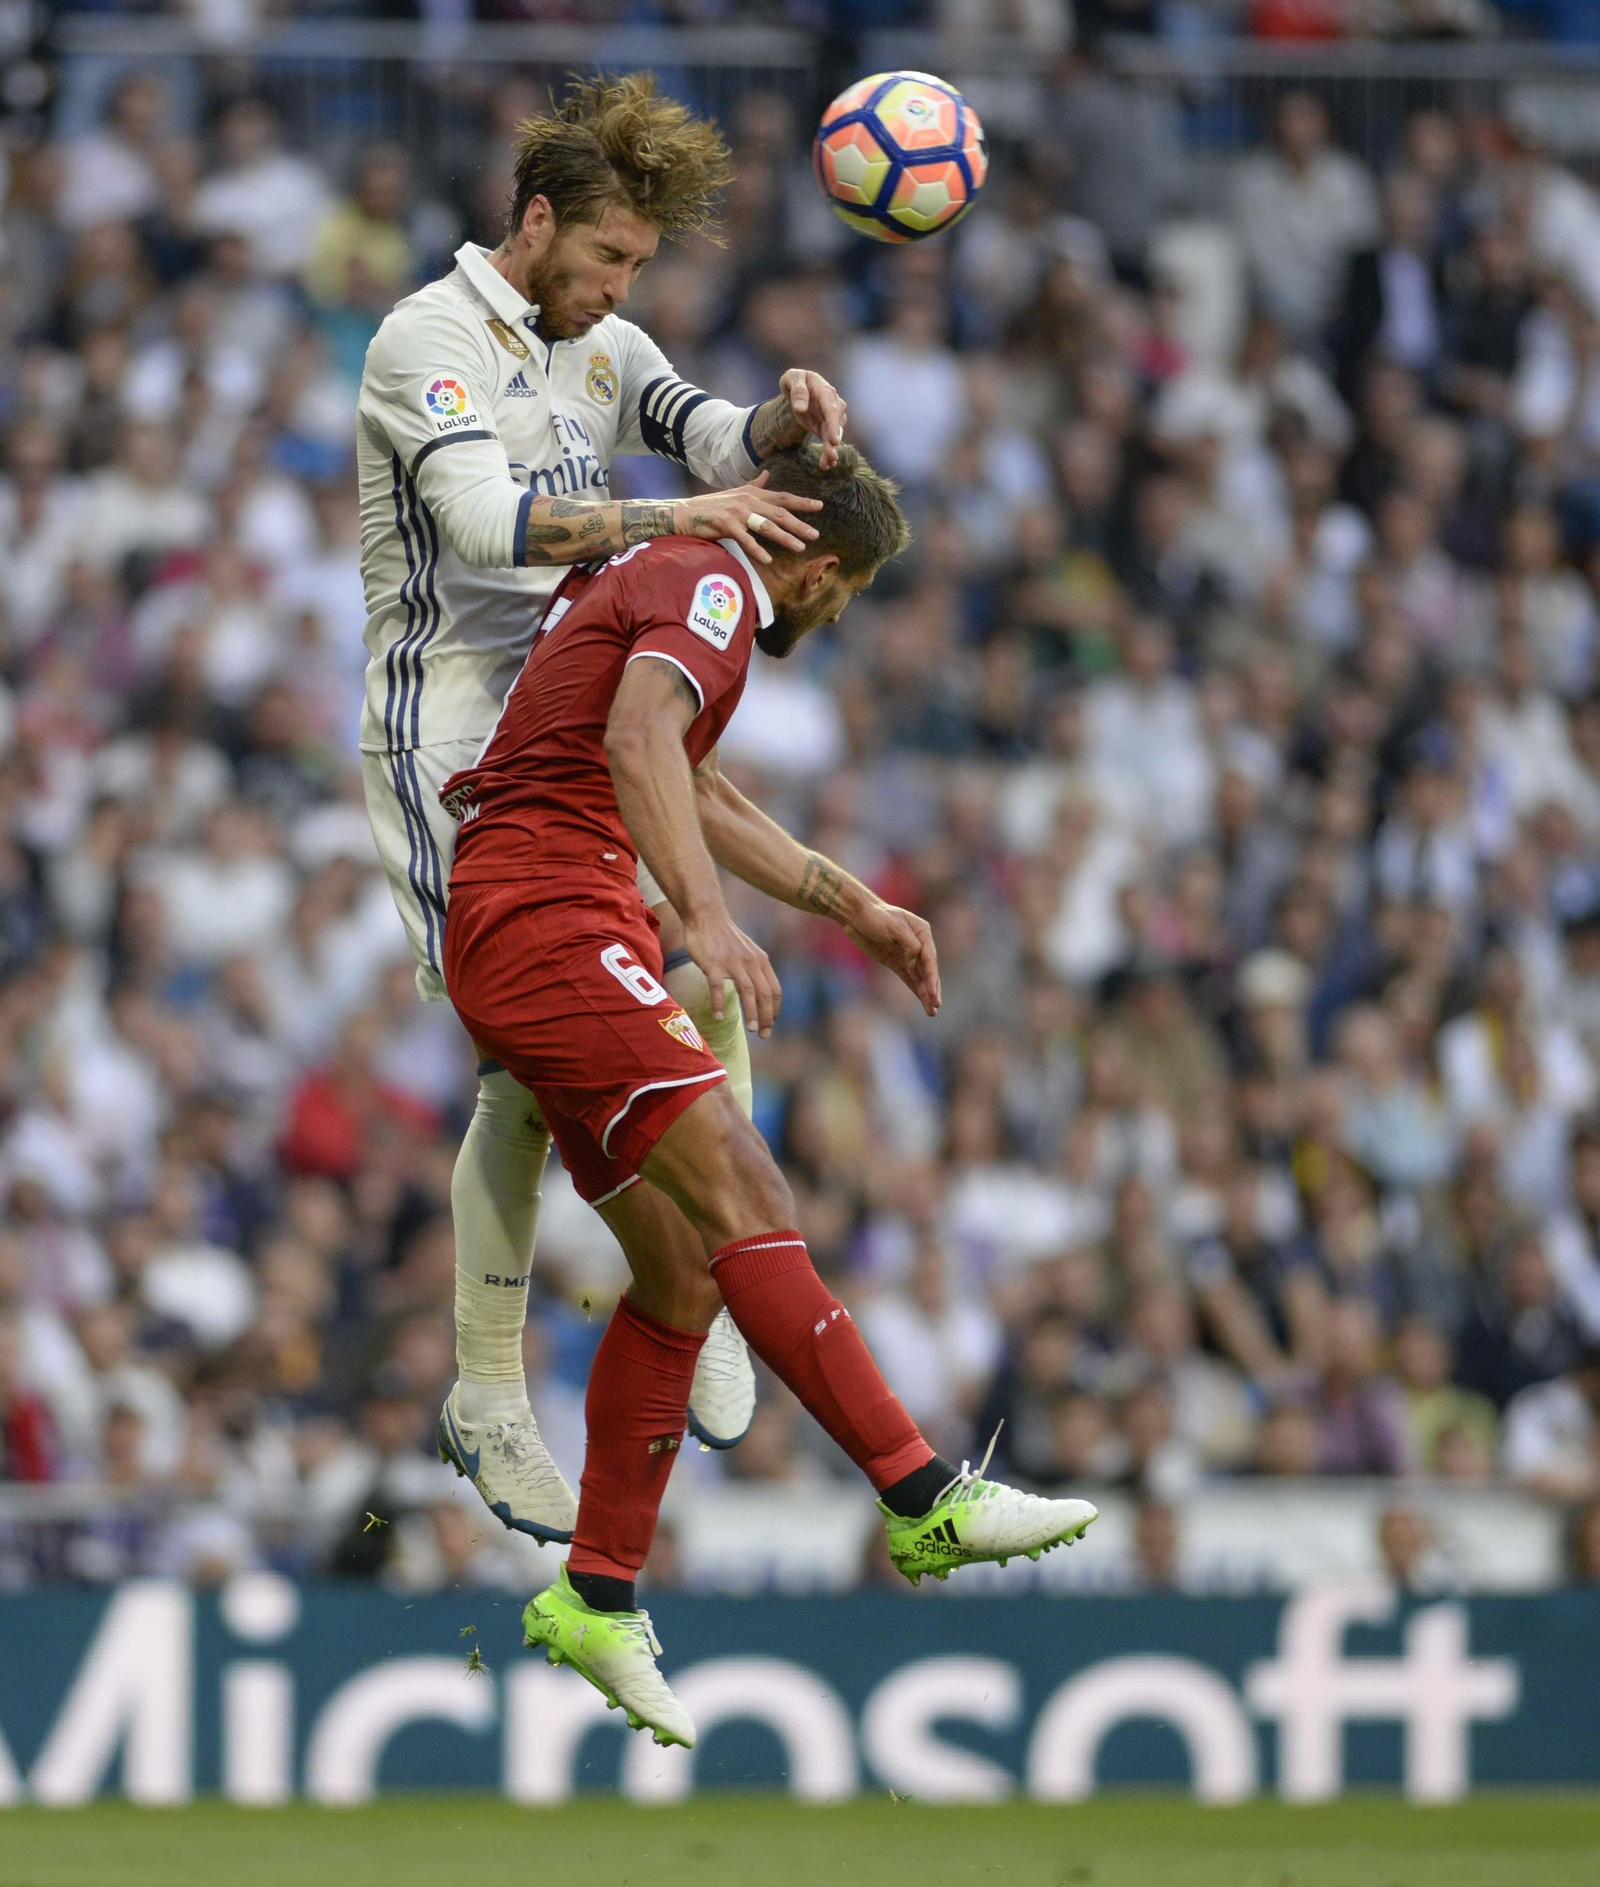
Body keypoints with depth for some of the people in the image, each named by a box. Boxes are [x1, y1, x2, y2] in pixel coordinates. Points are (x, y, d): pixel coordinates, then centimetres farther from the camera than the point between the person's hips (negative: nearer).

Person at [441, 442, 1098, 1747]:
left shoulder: (662, 581, 25)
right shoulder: (711, 589, -6)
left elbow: (699, 796, 39)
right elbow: (638, 739, -27)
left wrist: (857, 909, 43)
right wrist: (708, 918, -38)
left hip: (527, 934, 11)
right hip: (549, 919, -11)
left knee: (684, 1276, 7)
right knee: (742, 1199, -19)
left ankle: (597, 1599, 10)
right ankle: (923, 1499, -28)